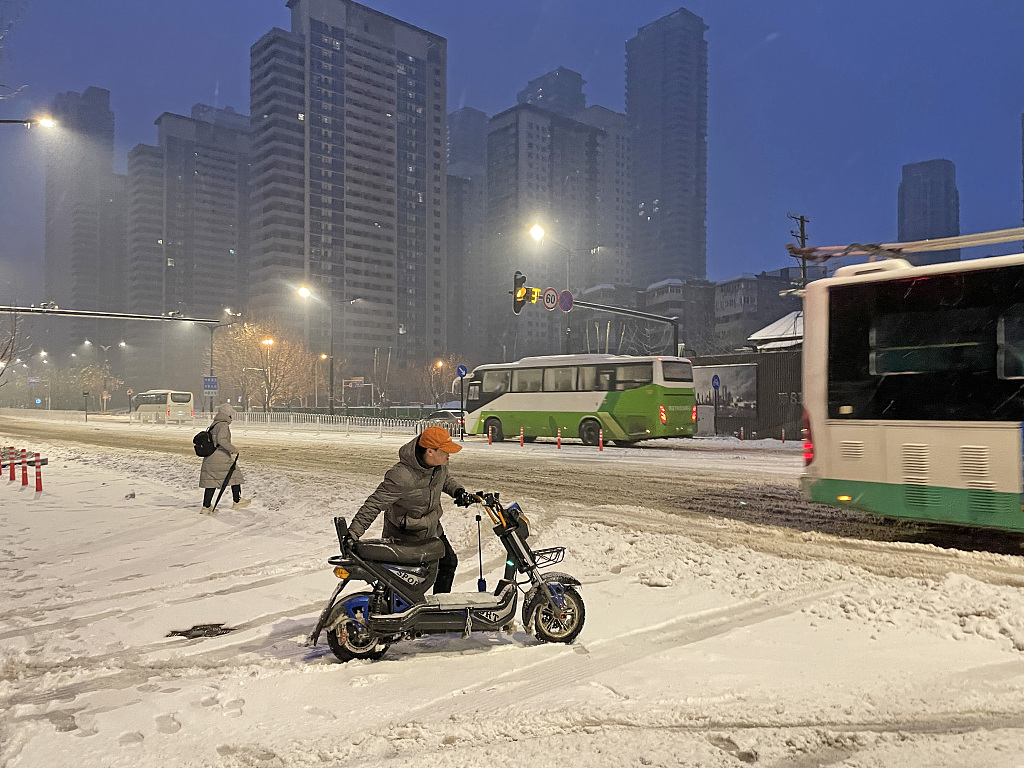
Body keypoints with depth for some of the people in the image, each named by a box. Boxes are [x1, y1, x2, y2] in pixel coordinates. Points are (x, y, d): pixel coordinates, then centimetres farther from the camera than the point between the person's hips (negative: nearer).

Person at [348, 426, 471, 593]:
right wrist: (352, 533, -32)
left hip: (433, 530, 8)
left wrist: (457, 490, -5)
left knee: (449, 562, 21)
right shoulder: (402, 476, -34)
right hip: (404, 539, -8)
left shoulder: (440, 464, -9)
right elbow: (374, 504, -29)